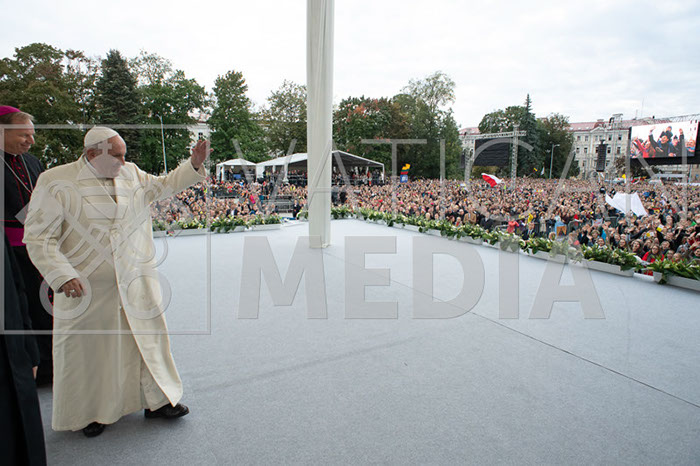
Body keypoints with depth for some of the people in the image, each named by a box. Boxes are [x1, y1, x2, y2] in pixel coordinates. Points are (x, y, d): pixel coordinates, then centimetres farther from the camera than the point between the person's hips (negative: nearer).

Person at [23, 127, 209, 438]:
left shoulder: (131, 174, 4)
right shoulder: (55, 182, -9)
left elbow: (162, 186, 19)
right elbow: (38, 237, -9)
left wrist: (194, 165, 6)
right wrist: (62, 275, -18)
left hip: (135, 283, 4)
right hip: (85, 287, -4)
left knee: (147, 338, 10)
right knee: (87, 349, 10)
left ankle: (156, 400, 28)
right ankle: (88, 412, 33)